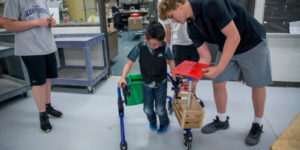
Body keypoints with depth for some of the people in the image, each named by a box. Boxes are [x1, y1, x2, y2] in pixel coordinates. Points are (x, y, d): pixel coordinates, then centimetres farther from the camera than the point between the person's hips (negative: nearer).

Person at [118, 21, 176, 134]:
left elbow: (170, 61, 1)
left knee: (160, 109, 0)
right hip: (147, 83, 1)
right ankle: (152, 121, 43)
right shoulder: (140, 48, -17)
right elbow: (129, 63, -9)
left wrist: (174, 76, 2)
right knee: (147, 109, 6)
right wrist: (123, 78, -17)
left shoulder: (164, 47, -16)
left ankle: (164, 122, 35)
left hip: (161, 83, -1)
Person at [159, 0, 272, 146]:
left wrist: (219, 68, -30)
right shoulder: (192, 27, -8)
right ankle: (222, 120, 23)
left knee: (258, 85, 3)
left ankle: (257, 125, 23)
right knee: (218, 83, 3)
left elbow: (234, 37, -30)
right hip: (226, 47, 7)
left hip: (252, 43, -6)